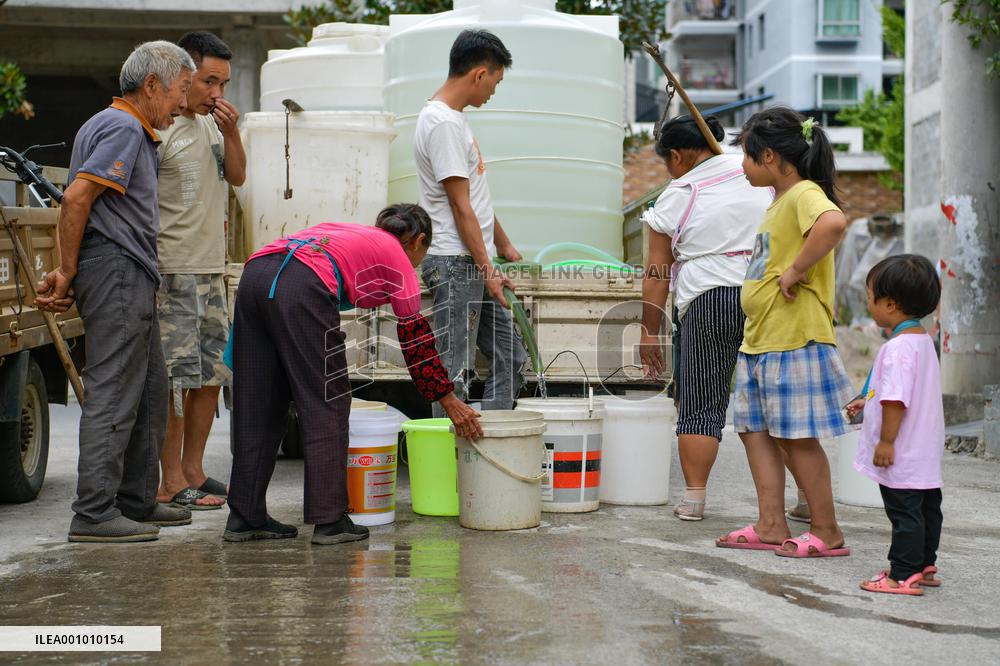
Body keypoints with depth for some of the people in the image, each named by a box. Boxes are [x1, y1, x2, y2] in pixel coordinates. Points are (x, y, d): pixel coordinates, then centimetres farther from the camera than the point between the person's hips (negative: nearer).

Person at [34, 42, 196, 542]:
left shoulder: (133, 132, 22)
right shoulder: (123, 129, -11)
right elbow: (75, 198, -21)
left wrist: (68, 272, 8)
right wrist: (68, 273, -15)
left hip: (132, 280, 11)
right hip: (116, 273, -11)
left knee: (149, 391, 14)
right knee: (113, 397, -9)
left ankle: (136, 501, 22)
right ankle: (94, 514, -7)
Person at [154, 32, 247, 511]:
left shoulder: (210, 124, 13)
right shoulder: (159, 129, -13)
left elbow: (236, 176, 18)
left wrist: (231, 133, 0)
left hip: (211, 270, 9)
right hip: (172, 271, -9)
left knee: (212, 373, 12)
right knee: (177, 376, -6)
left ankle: (193, 471, 23)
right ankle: (171, 484, 1)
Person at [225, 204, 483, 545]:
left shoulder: (348, 233, 37)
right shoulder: (398, 258, 20)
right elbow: (415, 341, 19)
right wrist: (451, 403, 24)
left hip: (254, 274, 7)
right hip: (301, 289, -7)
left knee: (255, 403, 12)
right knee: (326, 404, 4)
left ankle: (244, 518, 17)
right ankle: (330, 521, 5)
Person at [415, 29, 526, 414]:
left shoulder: (453, 118, 16)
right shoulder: (443, 123, -16)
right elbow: (460, 207, -18)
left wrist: (504, 245, 28)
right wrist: (486, 270, -17)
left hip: (475, 265, 11)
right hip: (456, 265, -11)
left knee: (510, 357, 13)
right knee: (455, 370, -6)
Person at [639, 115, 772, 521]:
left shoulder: (674, 199, 4)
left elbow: (657, 274, 6)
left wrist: (649, 332, 11)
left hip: (708, 301, -3)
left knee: (700, 403, 4)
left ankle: (694, 498, 3)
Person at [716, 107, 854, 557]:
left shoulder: (804, 194, -15)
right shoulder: (781, 200, 17)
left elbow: (834, 223, -37)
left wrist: (796, 271, -30)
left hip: (795, 339, -10)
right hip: (761, 340, 10)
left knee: (796, 436, -3)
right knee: (756, 429, 12)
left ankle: (826, 532, 8)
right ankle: (771, 527, 17)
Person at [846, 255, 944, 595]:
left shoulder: (898, 348, -22)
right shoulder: (923, 341, 12)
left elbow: (896, 399, -26)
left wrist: (886, 440, -21)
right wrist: (868, 402, 29)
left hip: (903, 455, -10)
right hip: (925, 453, 10)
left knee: (904, 512, -5)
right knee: (926, 508, 17)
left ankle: (903, 575, -1)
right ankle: (924, 566, 29)